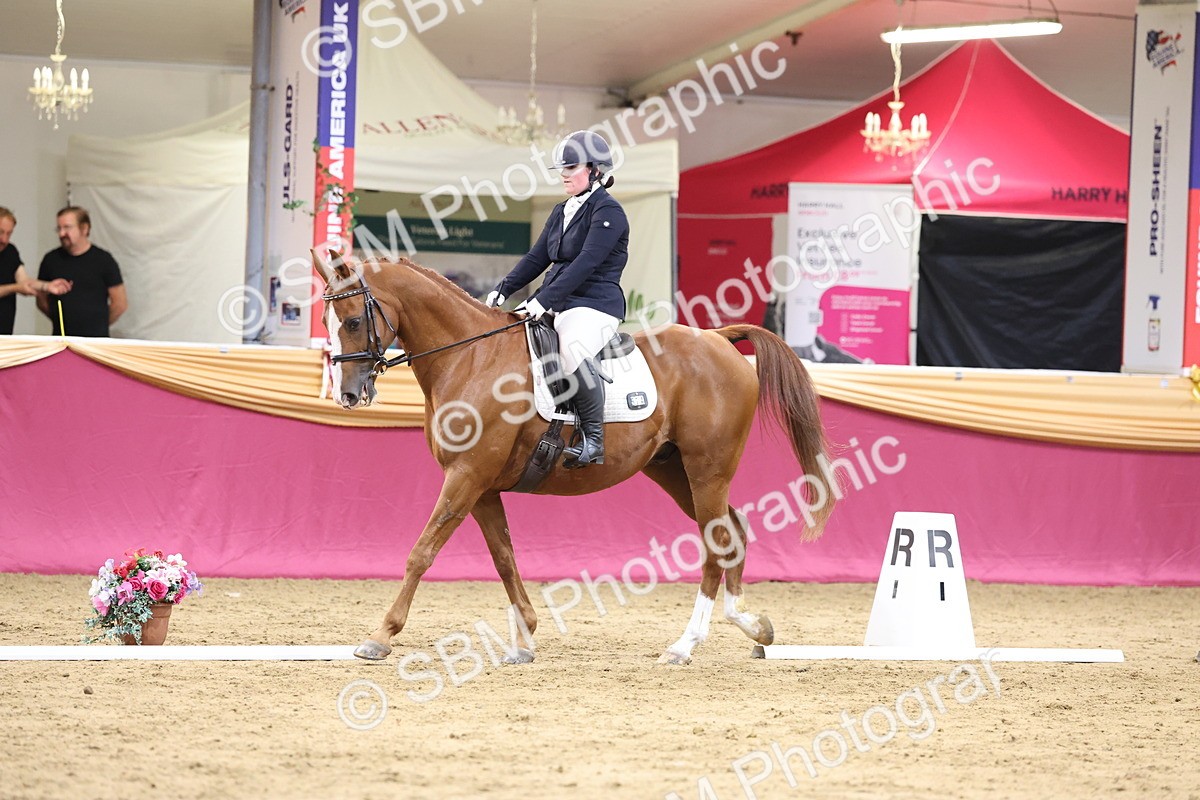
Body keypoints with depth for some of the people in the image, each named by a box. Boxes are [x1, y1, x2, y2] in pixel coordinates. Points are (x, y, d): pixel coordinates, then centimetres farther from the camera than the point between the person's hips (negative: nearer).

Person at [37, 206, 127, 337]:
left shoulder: (103, 260, 0)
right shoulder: (51, 260, 8)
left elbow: (120, 304, 4)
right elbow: (42, 300, 17)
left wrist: (98, 325, 10)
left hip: (95, 338, -3)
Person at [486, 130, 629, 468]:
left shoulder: (607, 211, -9)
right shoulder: (562, 212, 18)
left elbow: (585, 263, -19)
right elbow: (537, 258, 19)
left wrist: (545, 300, -26)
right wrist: (503, 290, 5)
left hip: (594, 305, -10)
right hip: (554, 304, 10)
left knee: (573, 352, -38)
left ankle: (592, 440, -28)